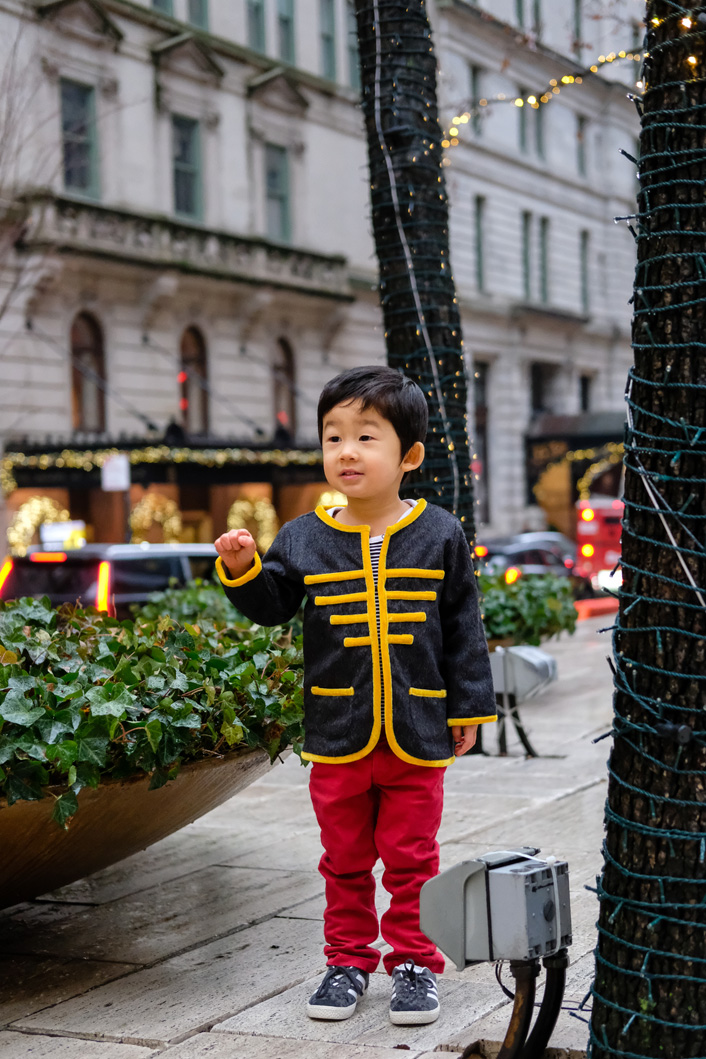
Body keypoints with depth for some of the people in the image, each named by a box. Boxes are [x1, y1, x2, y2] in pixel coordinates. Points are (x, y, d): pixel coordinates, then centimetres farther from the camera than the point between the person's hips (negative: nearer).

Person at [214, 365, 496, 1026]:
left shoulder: (438, 535, -3)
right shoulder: (304, 538, 0)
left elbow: (462, 627, 2)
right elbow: (273, 608, 6)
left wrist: (469, 707, 3)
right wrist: (243, 571, -13)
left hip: (417, 733, -1)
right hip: (337, 734, 2)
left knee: (411, 858, 7)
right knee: (345, 860, 13)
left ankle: (415, 962, 21)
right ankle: (349, 960, 27)